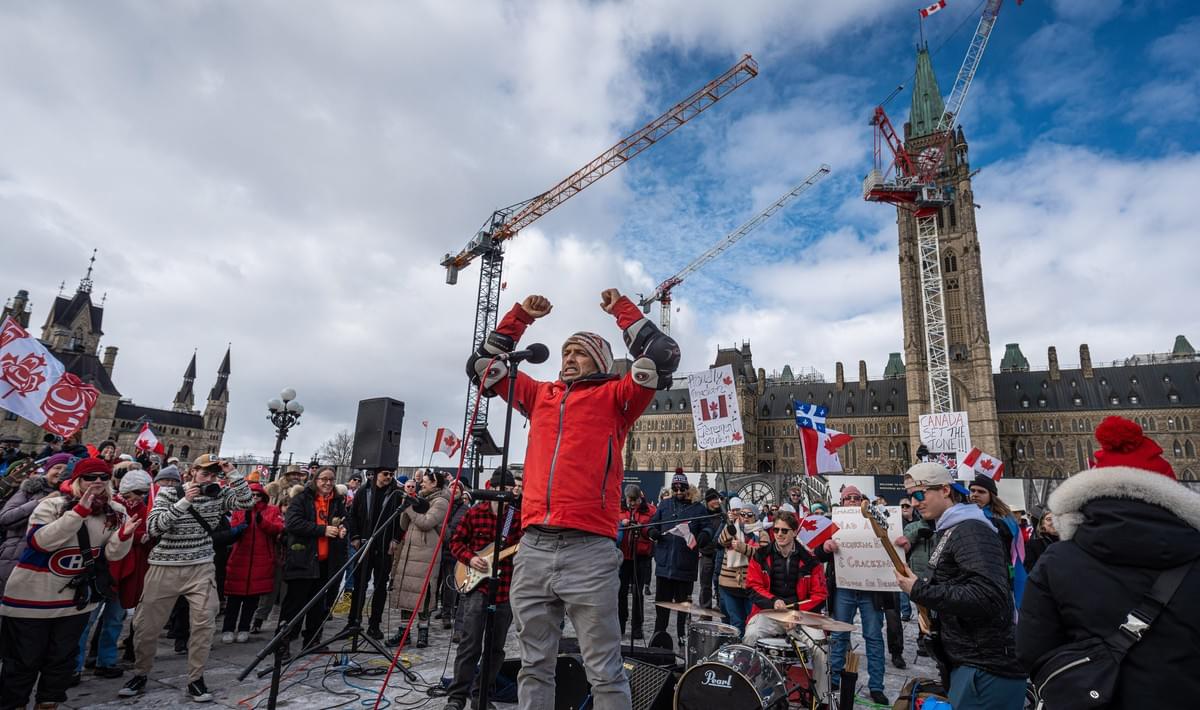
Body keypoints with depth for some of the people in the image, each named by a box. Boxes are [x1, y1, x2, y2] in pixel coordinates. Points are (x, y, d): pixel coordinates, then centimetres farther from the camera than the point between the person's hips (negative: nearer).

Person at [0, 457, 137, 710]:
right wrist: (80, 511, -35)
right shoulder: (52, 505, -13)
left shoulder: (115, 512, -3)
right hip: (32, 597, -4)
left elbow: (111, 553, -3)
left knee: (62, 658, 15)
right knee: (24, 659, 9)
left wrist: (124, 535, -25)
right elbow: (41, 541, -27)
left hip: (77, 599, 4)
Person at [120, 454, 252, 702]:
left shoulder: (218, 494, -2)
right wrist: (184, 502, -27)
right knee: (146, 626, 10)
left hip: (201, 569, 1)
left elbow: (247, 501, -15)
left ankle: (195, 680, 10)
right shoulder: (168, 493, -7)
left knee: (204, 624, -4)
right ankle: (140, 675, 33)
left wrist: (233, 473, -20)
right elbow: (152, 528, -17)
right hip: (165, 568, 0)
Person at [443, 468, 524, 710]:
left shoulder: (519, 516, 3)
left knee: (495, 648, 11)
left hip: (506, 589, 2)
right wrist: (469, 558, -9)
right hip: (477, 586, -2)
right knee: (470, 645, -4)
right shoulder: (474, 513, 0)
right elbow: (456, 541, 7)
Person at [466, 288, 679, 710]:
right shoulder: (541, 395, 20)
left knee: (604, 671, 2)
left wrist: (623, 311, 7)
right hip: (533, 548, 4)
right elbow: (483, 365, 27)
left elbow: (663, 357, -4)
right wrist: (521, 316, 21)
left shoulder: (613, 397, 9)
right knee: (534, 666, 14)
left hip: (589, 551, -4)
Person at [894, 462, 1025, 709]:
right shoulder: (948, 531, 14)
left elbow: (989, 597, -29)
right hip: (967, 662, 9)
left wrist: (920, 591, -23)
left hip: (987, 670, -9)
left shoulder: (971, 530, -17)